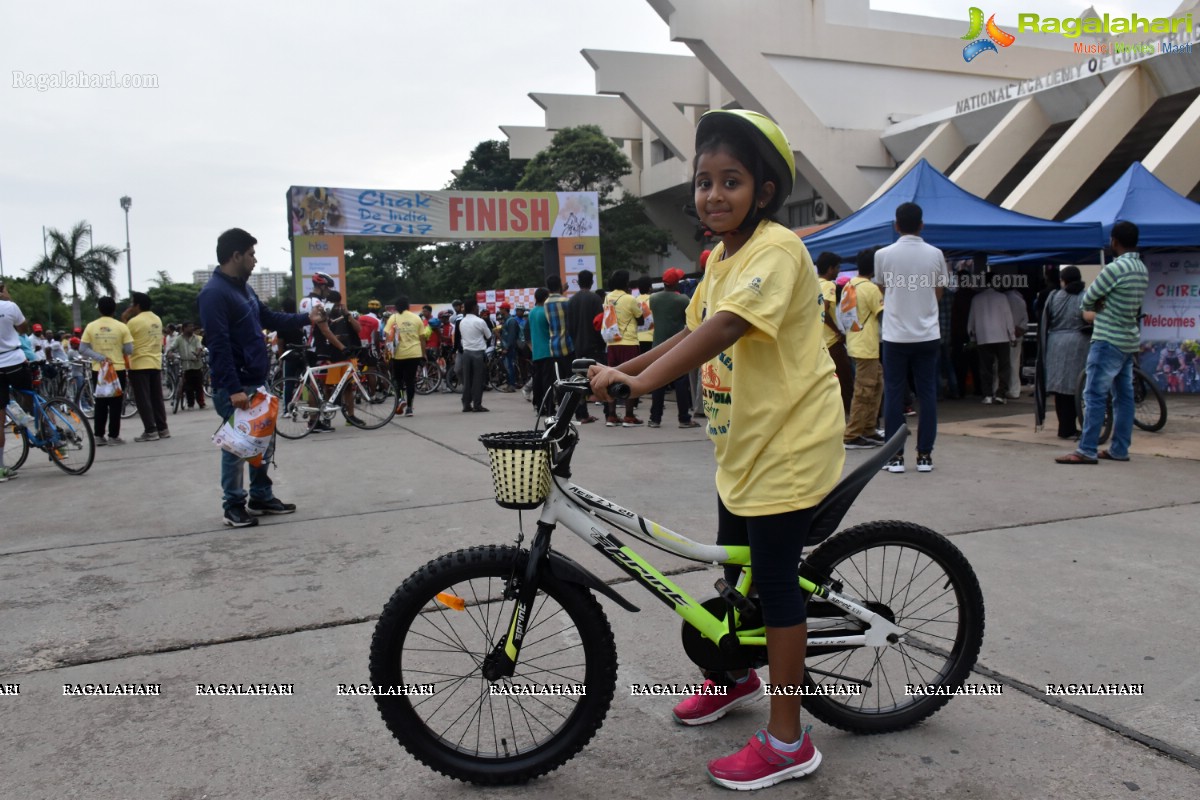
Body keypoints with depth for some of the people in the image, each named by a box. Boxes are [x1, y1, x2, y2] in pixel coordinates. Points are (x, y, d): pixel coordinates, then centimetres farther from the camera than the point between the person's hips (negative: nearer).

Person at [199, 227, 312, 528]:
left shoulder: (243, 288, 14)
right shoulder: (214, 293, -17)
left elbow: (270, 318, 26)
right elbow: (219, 345, -23)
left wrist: (306, 318, 21)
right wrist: (233, 388, -26)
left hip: (257, 382, 10)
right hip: (235, 387, -9)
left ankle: (262, 497, 25)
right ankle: (233, 506, 10)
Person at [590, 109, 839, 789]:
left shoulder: (775, 248, -19)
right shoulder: (723, 256, 10)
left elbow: (725, 328, -34)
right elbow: (695, 332, 15)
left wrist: (640, 381, -41)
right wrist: (620, 368, 6)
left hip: (789, 444, -9)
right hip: (743, 444, 9)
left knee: (777, 580, -2)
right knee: (736, 570, 21)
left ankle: (787, 741, 13)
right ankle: (737, 677, 46)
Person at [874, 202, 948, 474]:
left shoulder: (883, 255, -4)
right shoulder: (935, 254, 0)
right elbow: (939, 293, 11)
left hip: (895, 336, -1)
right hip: (927, 335, 1)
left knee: (894, 395, 4)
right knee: (927, 394, 7)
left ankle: (895, 456, 5)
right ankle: (925, 455, 10)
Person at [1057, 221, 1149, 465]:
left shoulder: (1115, 268, -17)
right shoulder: (1142, 269, 11)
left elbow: (1087, 301, -11)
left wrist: (1095, 307, 11)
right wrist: (1102, 308, 1)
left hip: (1109, 341, -9)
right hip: (1130, 341, 9)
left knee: (1094, 396, -8)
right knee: (1124, 396, 10)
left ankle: (1086, 451, -8)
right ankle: (1119, 449, 14)